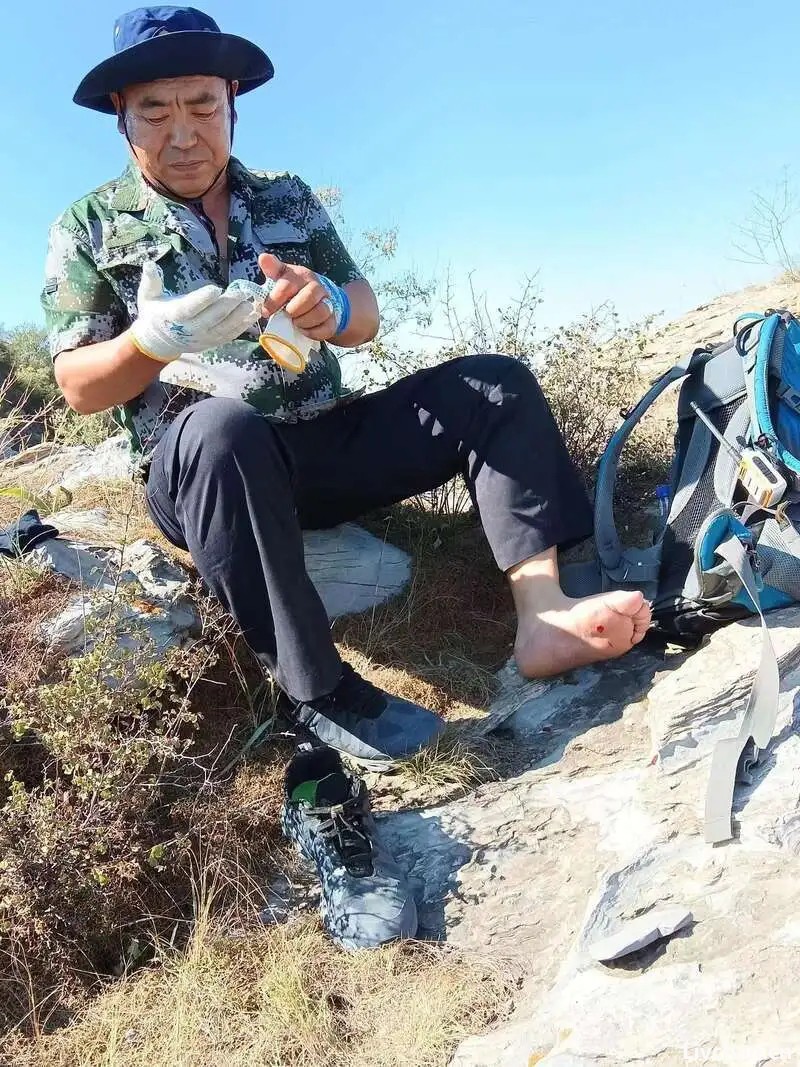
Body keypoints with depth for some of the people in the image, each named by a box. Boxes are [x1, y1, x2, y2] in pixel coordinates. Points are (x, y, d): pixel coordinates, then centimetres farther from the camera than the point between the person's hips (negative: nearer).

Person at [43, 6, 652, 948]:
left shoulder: (288, 199, 16)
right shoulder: (90, 228, 8)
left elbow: (367, 320, 9)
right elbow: (79, 387, 0)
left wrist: (332, 309, -17)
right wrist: (152, 341, -22)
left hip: (324, 443, 4)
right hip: (199, 466, -3)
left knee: (493, 384, -12)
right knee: (223, 427, -39)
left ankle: (542, 612, -28)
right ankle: (323, 707, -35)